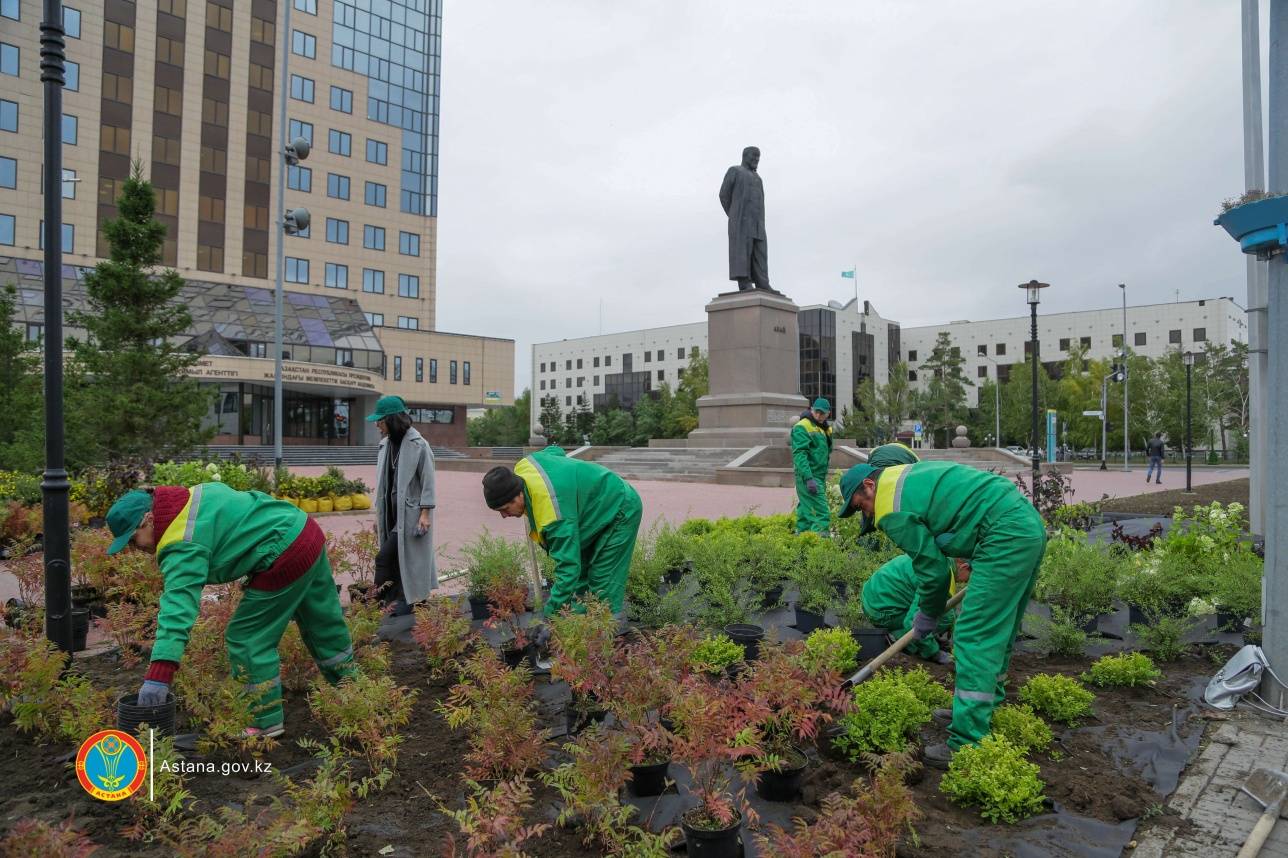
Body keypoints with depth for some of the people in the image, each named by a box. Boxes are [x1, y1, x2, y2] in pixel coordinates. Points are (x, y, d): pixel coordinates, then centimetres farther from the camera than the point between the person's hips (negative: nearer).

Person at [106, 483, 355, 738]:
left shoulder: (182, 546, -17)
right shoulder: (191, 494, 10)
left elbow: (178, 604, -28)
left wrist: (158, 675, -33)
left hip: (286, 558, -10)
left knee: (246, 639, 2)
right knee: (324, 624, 24)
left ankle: (267, 722, 12)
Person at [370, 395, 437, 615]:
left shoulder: (418, 445, -12)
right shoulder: (386, 444, 8)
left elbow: (428, 482, -11)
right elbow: (382, 481, 13)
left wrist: (425, 513, -15)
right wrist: (379, 514, 14)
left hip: (410, 512, -7)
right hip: (392, 512, 7)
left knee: (385, 557, -9)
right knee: (399, 557, 10)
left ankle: (379, 600, 3)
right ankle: (406, 601, 19)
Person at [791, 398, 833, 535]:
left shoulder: (824, 429, 17)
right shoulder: (802, 427, -11)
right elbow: (799, 454, -21)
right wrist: (808, 478, -28)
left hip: (819, 477, 9)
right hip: (808, 477, -9)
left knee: (806, 512, 12)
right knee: (821, 513, -15)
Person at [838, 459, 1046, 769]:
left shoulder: (893, 509, -9)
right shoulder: (908, 476, 19)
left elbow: (932, 568, -5)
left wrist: (929, 615, 12)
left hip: (1006, 537, -10)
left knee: (974, 638, -7)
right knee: (998, 632, 20)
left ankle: (968, 745, -4)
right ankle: (984, 711, 34)